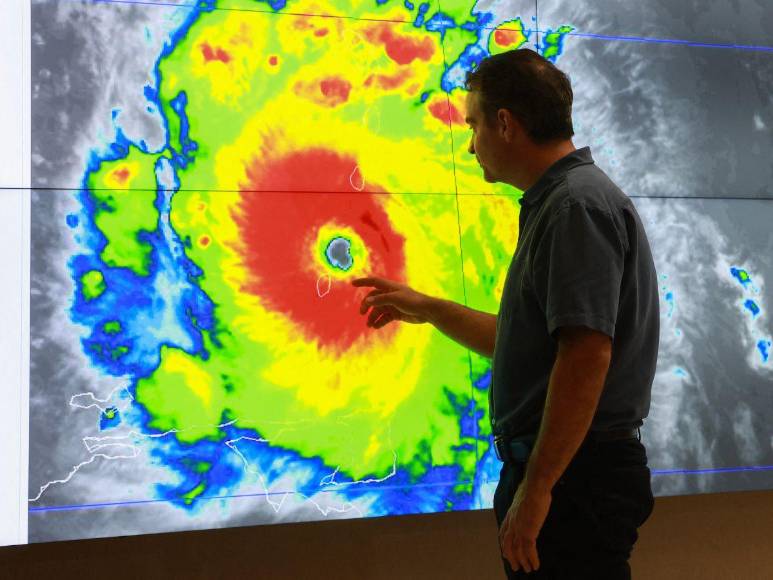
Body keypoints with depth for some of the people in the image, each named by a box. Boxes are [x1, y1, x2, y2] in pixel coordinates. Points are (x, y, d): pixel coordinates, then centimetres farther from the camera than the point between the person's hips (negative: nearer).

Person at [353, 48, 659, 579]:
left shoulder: (577, 205, -16)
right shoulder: (556, 203, 16)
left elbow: (586, 355, -25)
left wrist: (536, 487, -24)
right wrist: (426, 309, 26)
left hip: (569, 475, -10)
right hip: (560, 469, 10)